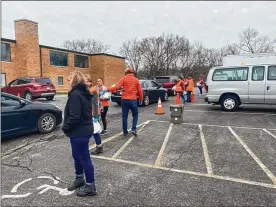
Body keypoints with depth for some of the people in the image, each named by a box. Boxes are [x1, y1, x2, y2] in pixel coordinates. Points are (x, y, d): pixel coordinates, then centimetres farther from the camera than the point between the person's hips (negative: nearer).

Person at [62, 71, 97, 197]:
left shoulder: (75, 95, -21)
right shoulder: (84, 93, 11)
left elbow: (74, 117, -27)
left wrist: (65, 127, -10)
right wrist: (67, 127, 14)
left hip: (79, 132, -10)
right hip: (84, 129, 10)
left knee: (84, 158, 2)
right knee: (77, 156, 23)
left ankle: (90, 187, 16)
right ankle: (79, 179, 40)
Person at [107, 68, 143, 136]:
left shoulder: (124, 78, 2)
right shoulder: (136, 80, 6)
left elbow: (117, 87, -9)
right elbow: (140, 91, 5)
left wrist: (108, 89, -3)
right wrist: (141, 99, 18)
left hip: (124, 100, 0)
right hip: (133, 100, 0)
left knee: (124, 116, 9)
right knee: (135, 115, 17)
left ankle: (125, 131, 14)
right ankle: (133, 129, 4)